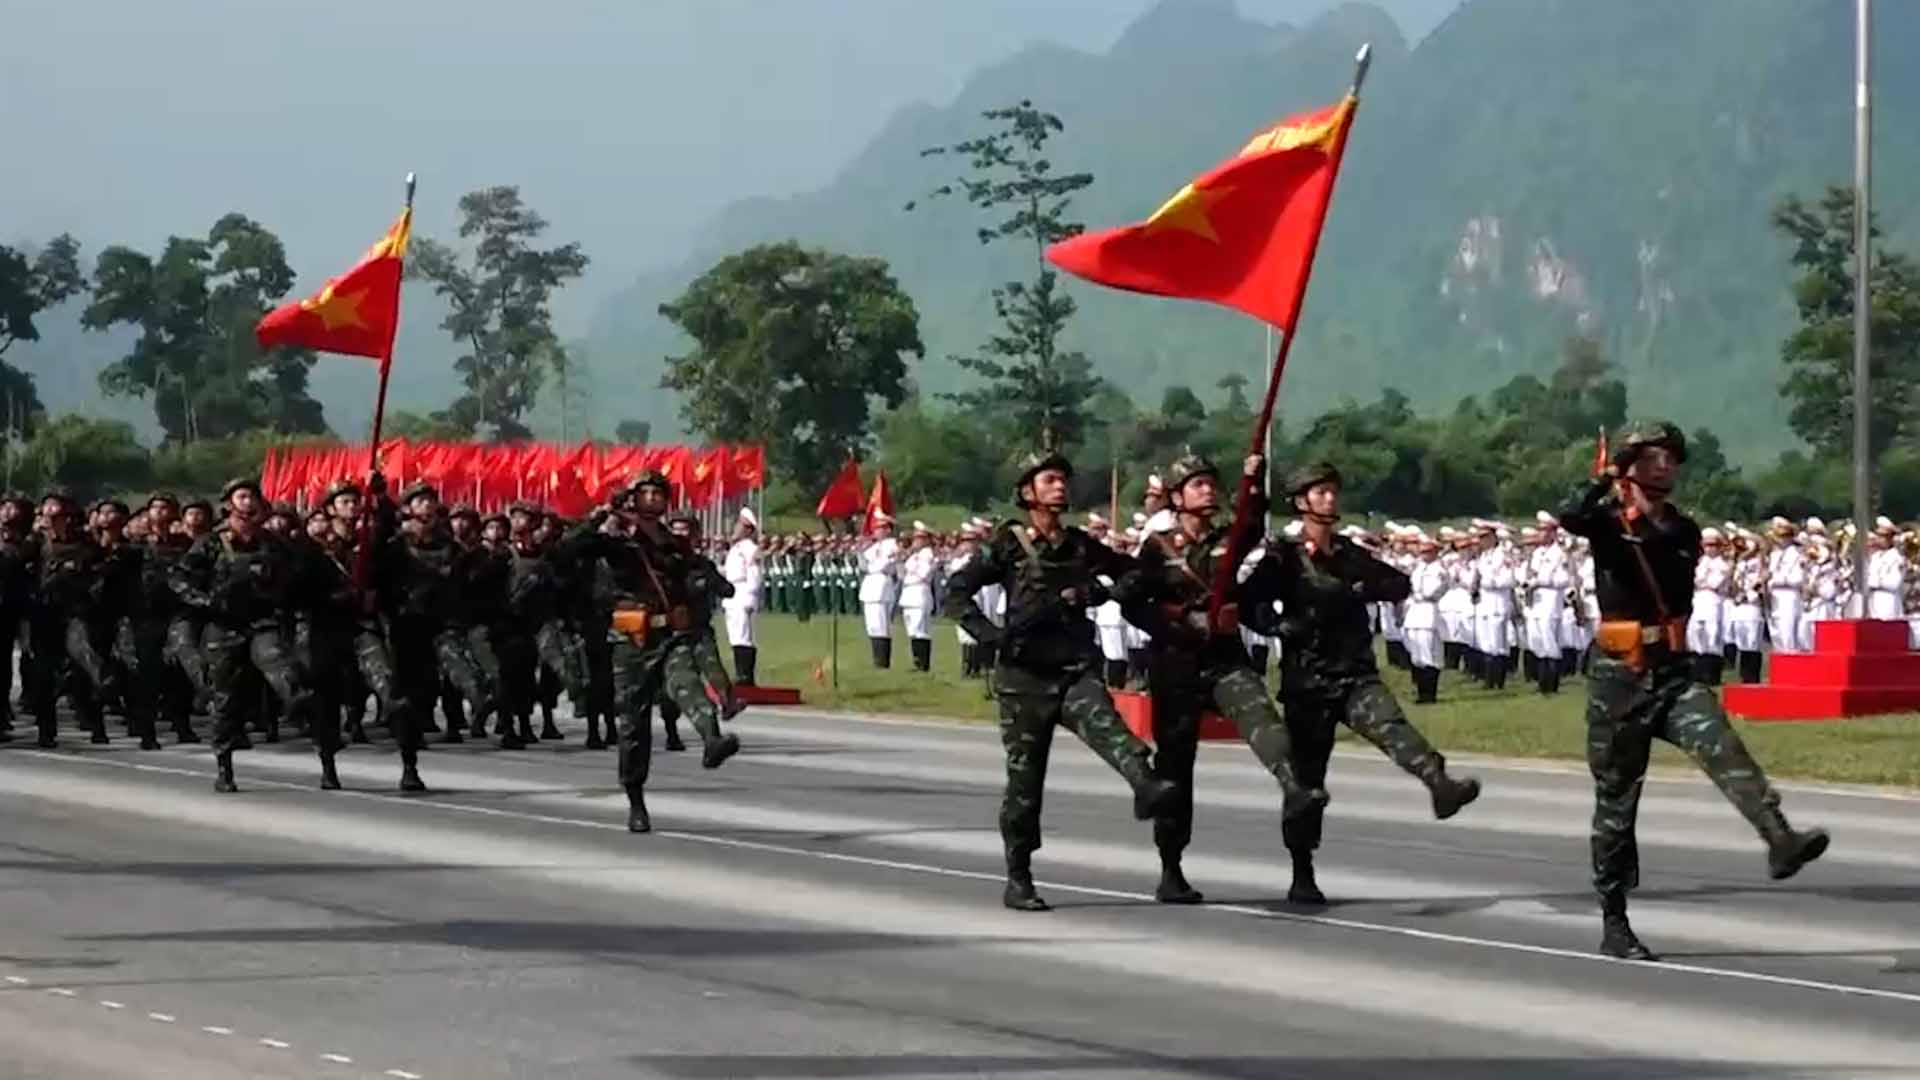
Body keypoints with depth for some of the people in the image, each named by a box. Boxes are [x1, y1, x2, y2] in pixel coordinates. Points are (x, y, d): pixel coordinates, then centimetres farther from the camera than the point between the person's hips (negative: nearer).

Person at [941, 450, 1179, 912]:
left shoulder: (1079, 545, 13)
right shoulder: (1009, 545, 1)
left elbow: (1129, 571, 28)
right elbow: (957, 593, -3)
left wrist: (1096, 592, 11)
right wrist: (991, 635, -13)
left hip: (1077, 670, 2)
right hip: (1026, 676, -2)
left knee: (1106, 726, -29)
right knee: (1025, 779, 3)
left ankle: (1146, 787, -56)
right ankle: (1018, 880, 14)